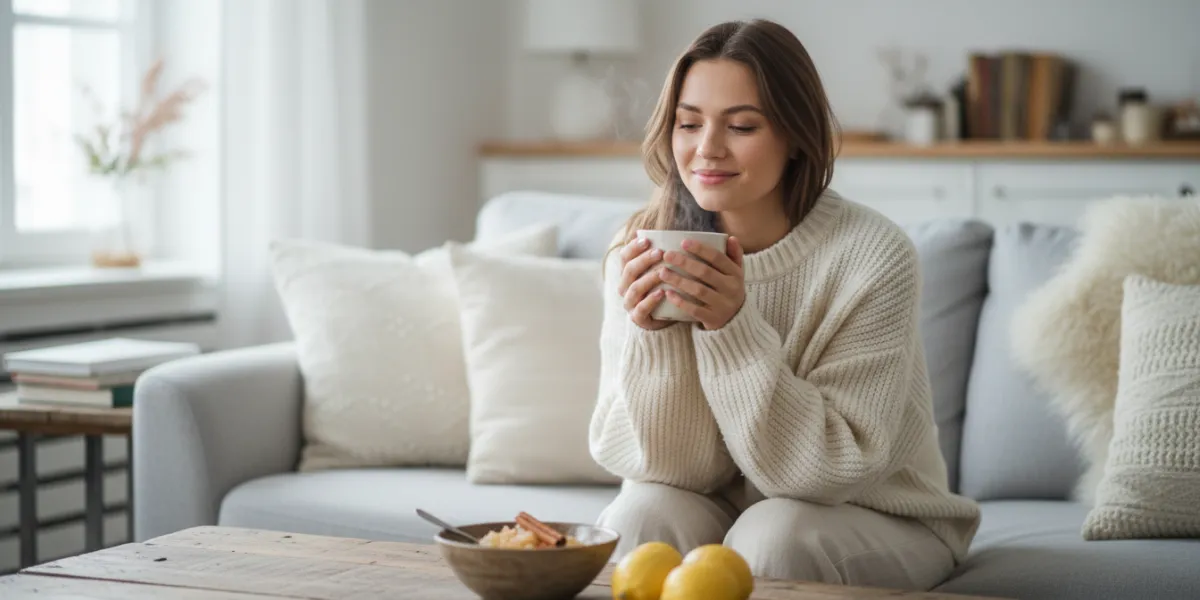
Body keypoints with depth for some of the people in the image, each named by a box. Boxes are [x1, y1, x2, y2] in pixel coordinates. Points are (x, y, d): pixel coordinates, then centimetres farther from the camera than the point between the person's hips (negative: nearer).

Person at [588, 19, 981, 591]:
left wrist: (734, 328, -32)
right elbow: (669, 468, -10)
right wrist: (653, 334, -28)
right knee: (643, 514, -28)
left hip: (879, 520, -1)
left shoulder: (873, 256, -19)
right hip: (713, 509, 2)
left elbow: (835, 469, -21)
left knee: (773, 532, -31)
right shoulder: (640, 250, -9)